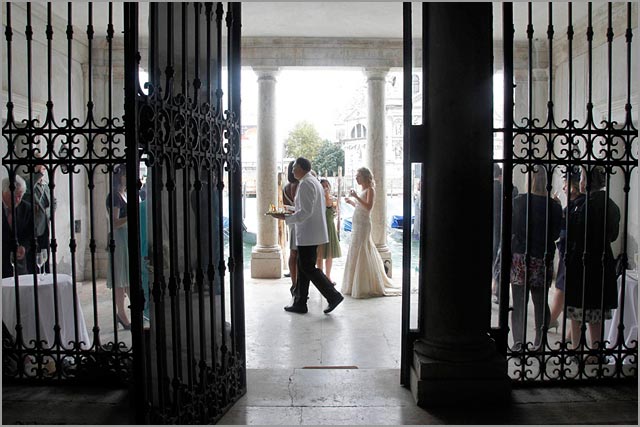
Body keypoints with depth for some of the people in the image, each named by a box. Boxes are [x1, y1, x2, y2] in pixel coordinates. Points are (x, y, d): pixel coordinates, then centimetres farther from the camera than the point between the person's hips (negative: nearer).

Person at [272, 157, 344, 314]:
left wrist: (286, 218, -17)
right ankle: (300, 304, 18)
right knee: (303, 266, 12)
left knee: (308, 268, -5)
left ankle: (333, 295, -1)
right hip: (312, 233, 10)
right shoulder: (314, 182, 17)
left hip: (308, 234, -10)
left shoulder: (305, 184, -15)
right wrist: (294, 210, 18)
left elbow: (306, 212, -22)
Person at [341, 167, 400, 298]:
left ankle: (363, 287, 0)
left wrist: (356, 196, -23)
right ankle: (356, 285, 21)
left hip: (363, 224, -9)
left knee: (360, 254, -7)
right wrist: (351, 201, 11)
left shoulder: (370, 190, -8)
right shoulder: (363, 190, 17)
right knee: (355, 254, 12)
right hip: (356, 224, 9)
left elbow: (368, 206, -20)